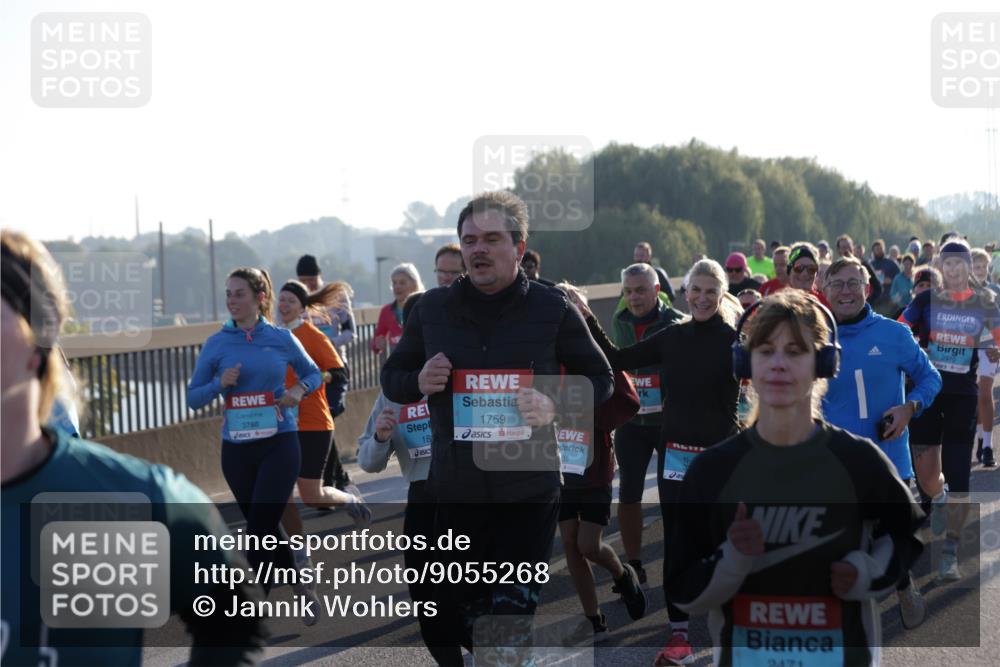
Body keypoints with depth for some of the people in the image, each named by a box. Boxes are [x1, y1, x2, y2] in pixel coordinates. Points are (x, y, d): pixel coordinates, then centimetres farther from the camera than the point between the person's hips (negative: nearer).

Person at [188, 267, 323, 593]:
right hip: (237, 449, 3)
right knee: (266, 530, 13)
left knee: (260, 529, -12)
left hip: (279, 444, -3)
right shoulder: (216, 344, 1)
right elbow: (193, 398, 3)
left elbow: (314, 373, 15)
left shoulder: (282, 339, 0)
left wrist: (299, 389, -6)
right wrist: (220, 384, -16)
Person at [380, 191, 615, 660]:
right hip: (454, 491, 3)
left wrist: (555, 405, -13)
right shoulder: (431, 308, 5)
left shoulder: (552, 308, -2)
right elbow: (391, 377, 15)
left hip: (530, 492, -3)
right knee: (469, 615, 10)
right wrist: (418, 382, -9)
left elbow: (599, 380, 7)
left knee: (513, 621, -5)